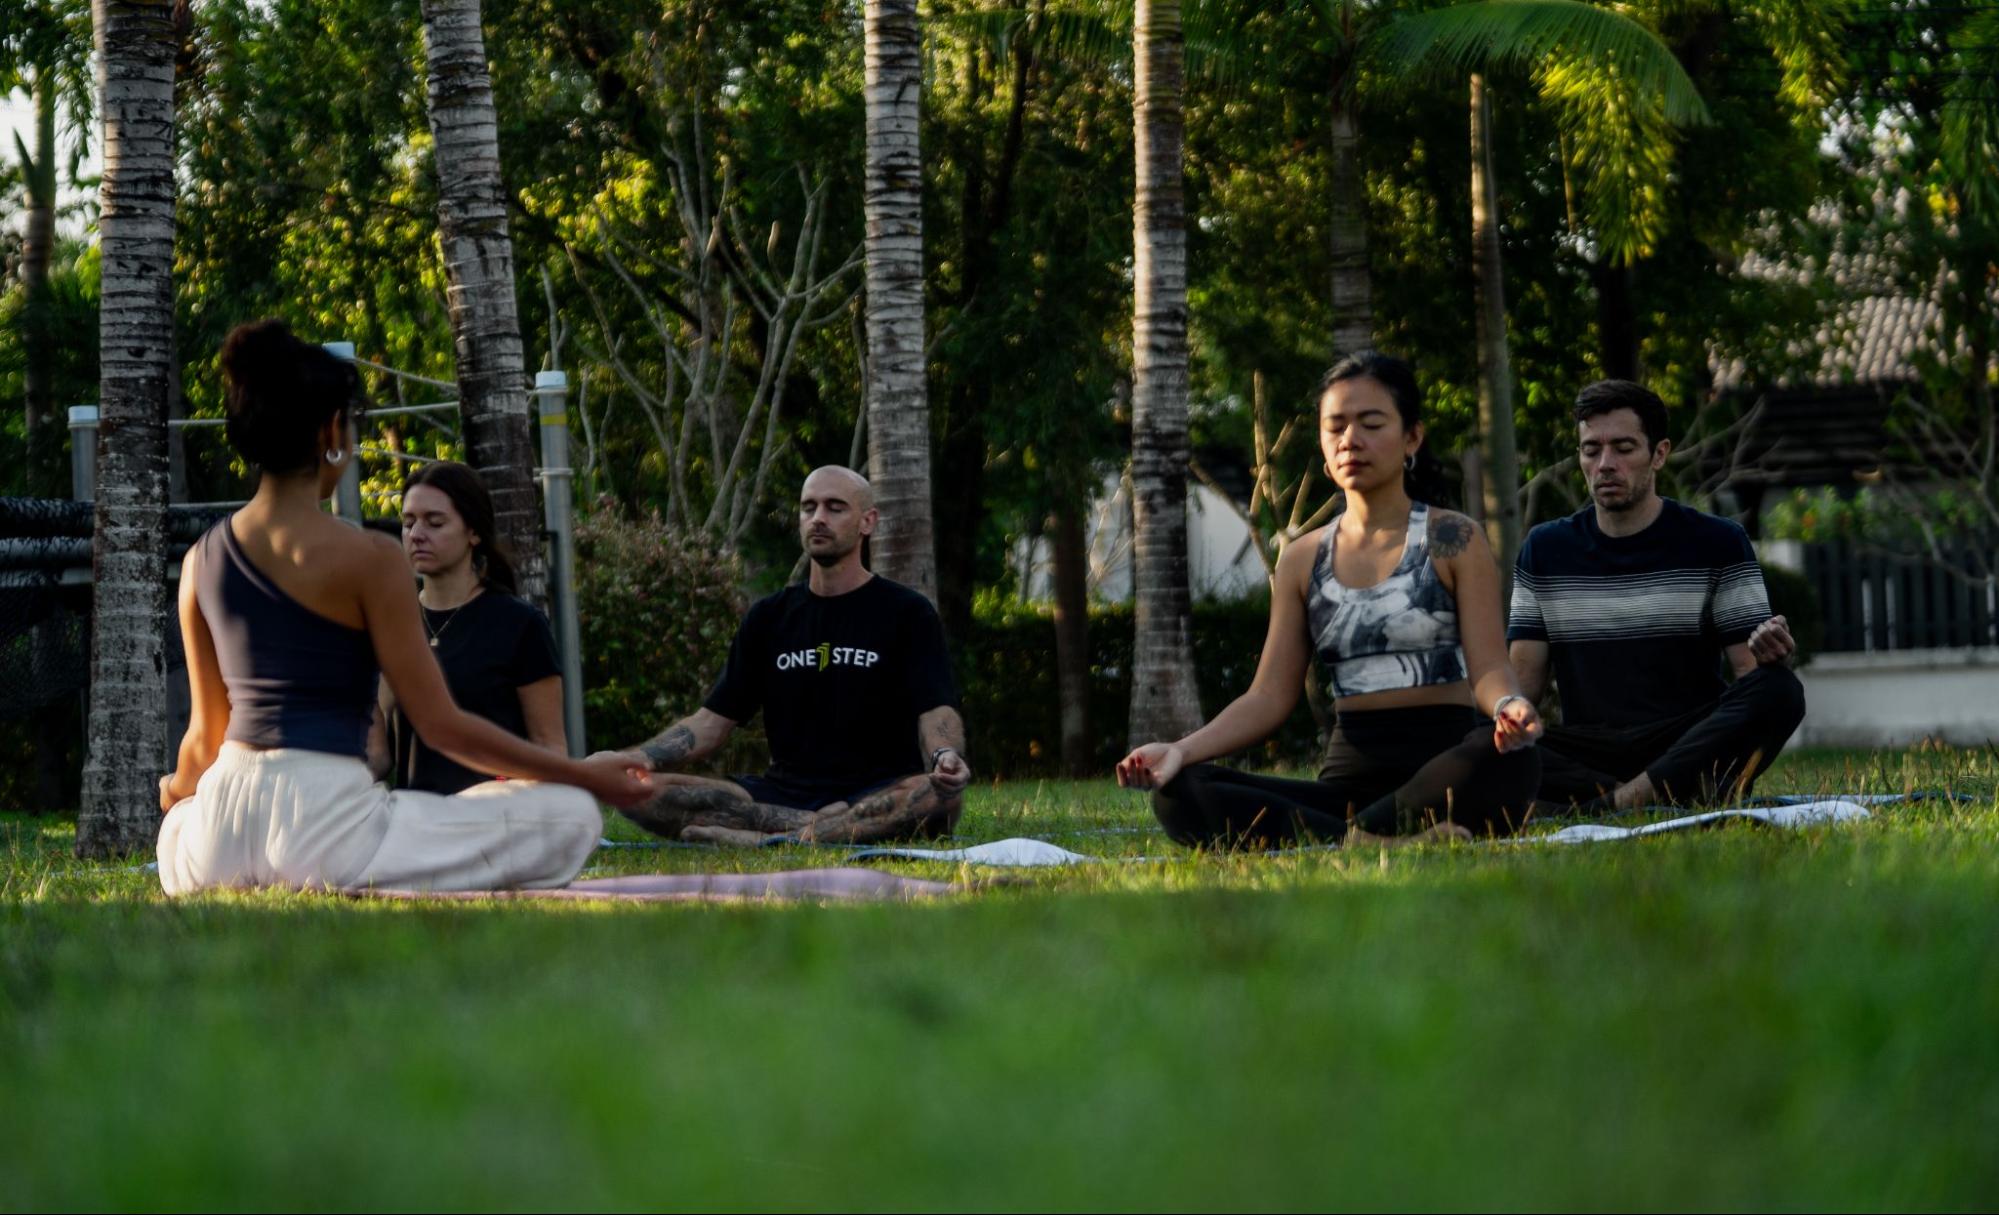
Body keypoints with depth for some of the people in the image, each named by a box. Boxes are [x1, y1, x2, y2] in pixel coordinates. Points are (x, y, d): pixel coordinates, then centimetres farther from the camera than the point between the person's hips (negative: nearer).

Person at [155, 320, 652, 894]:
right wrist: (586, 776, 0)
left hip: (219, 837, 6)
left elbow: (207, 733, 15)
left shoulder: (202, 560, 8)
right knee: (571, 816, 0)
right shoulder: (368, 558, -9)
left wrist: (178, 791, 39)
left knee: (176, 826, 44)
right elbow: (441, 725, -8)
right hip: (325, 816, -6)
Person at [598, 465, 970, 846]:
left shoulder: (907, 613, 4)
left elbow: (936, 713, -9)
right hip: (784, 793, 4)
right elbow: (713, 720, 14)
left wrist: (945, 756, -34)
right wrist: (637, 758, -5)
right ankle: (819, 828, -28)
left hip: (877, 796, -3)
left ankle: (762, 838, -39)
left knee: (940, 798, -40)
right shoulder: (769, 616, 17)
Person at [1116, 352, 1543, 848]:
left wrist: (1508, 706, -30)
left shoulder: (1453, 541, 4)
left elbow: (1487, 666, -5)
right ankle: (1380, 844, -36)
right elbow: (1270, 696, 10)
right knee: (1179, 795, -22)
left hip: (1444, 764, -4)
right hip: (1351, 769, 4)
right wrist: (1183, 750, -8)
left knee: (1509, 759, -40)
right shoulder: (1303, 560, 14)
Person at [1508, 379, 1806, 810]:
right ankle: (1688, 795, -36)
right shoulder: (1544, 551, 13)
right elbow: (1524, 679, 9)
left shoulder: (1716, 544, 6)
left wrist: (1767, 656, -25)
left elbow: (1750, 672, 1)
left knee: (1780, 692, -31)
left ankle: (1617, 801, -39)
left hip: (1690, 743, -1)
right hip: (1588, 751, 1)